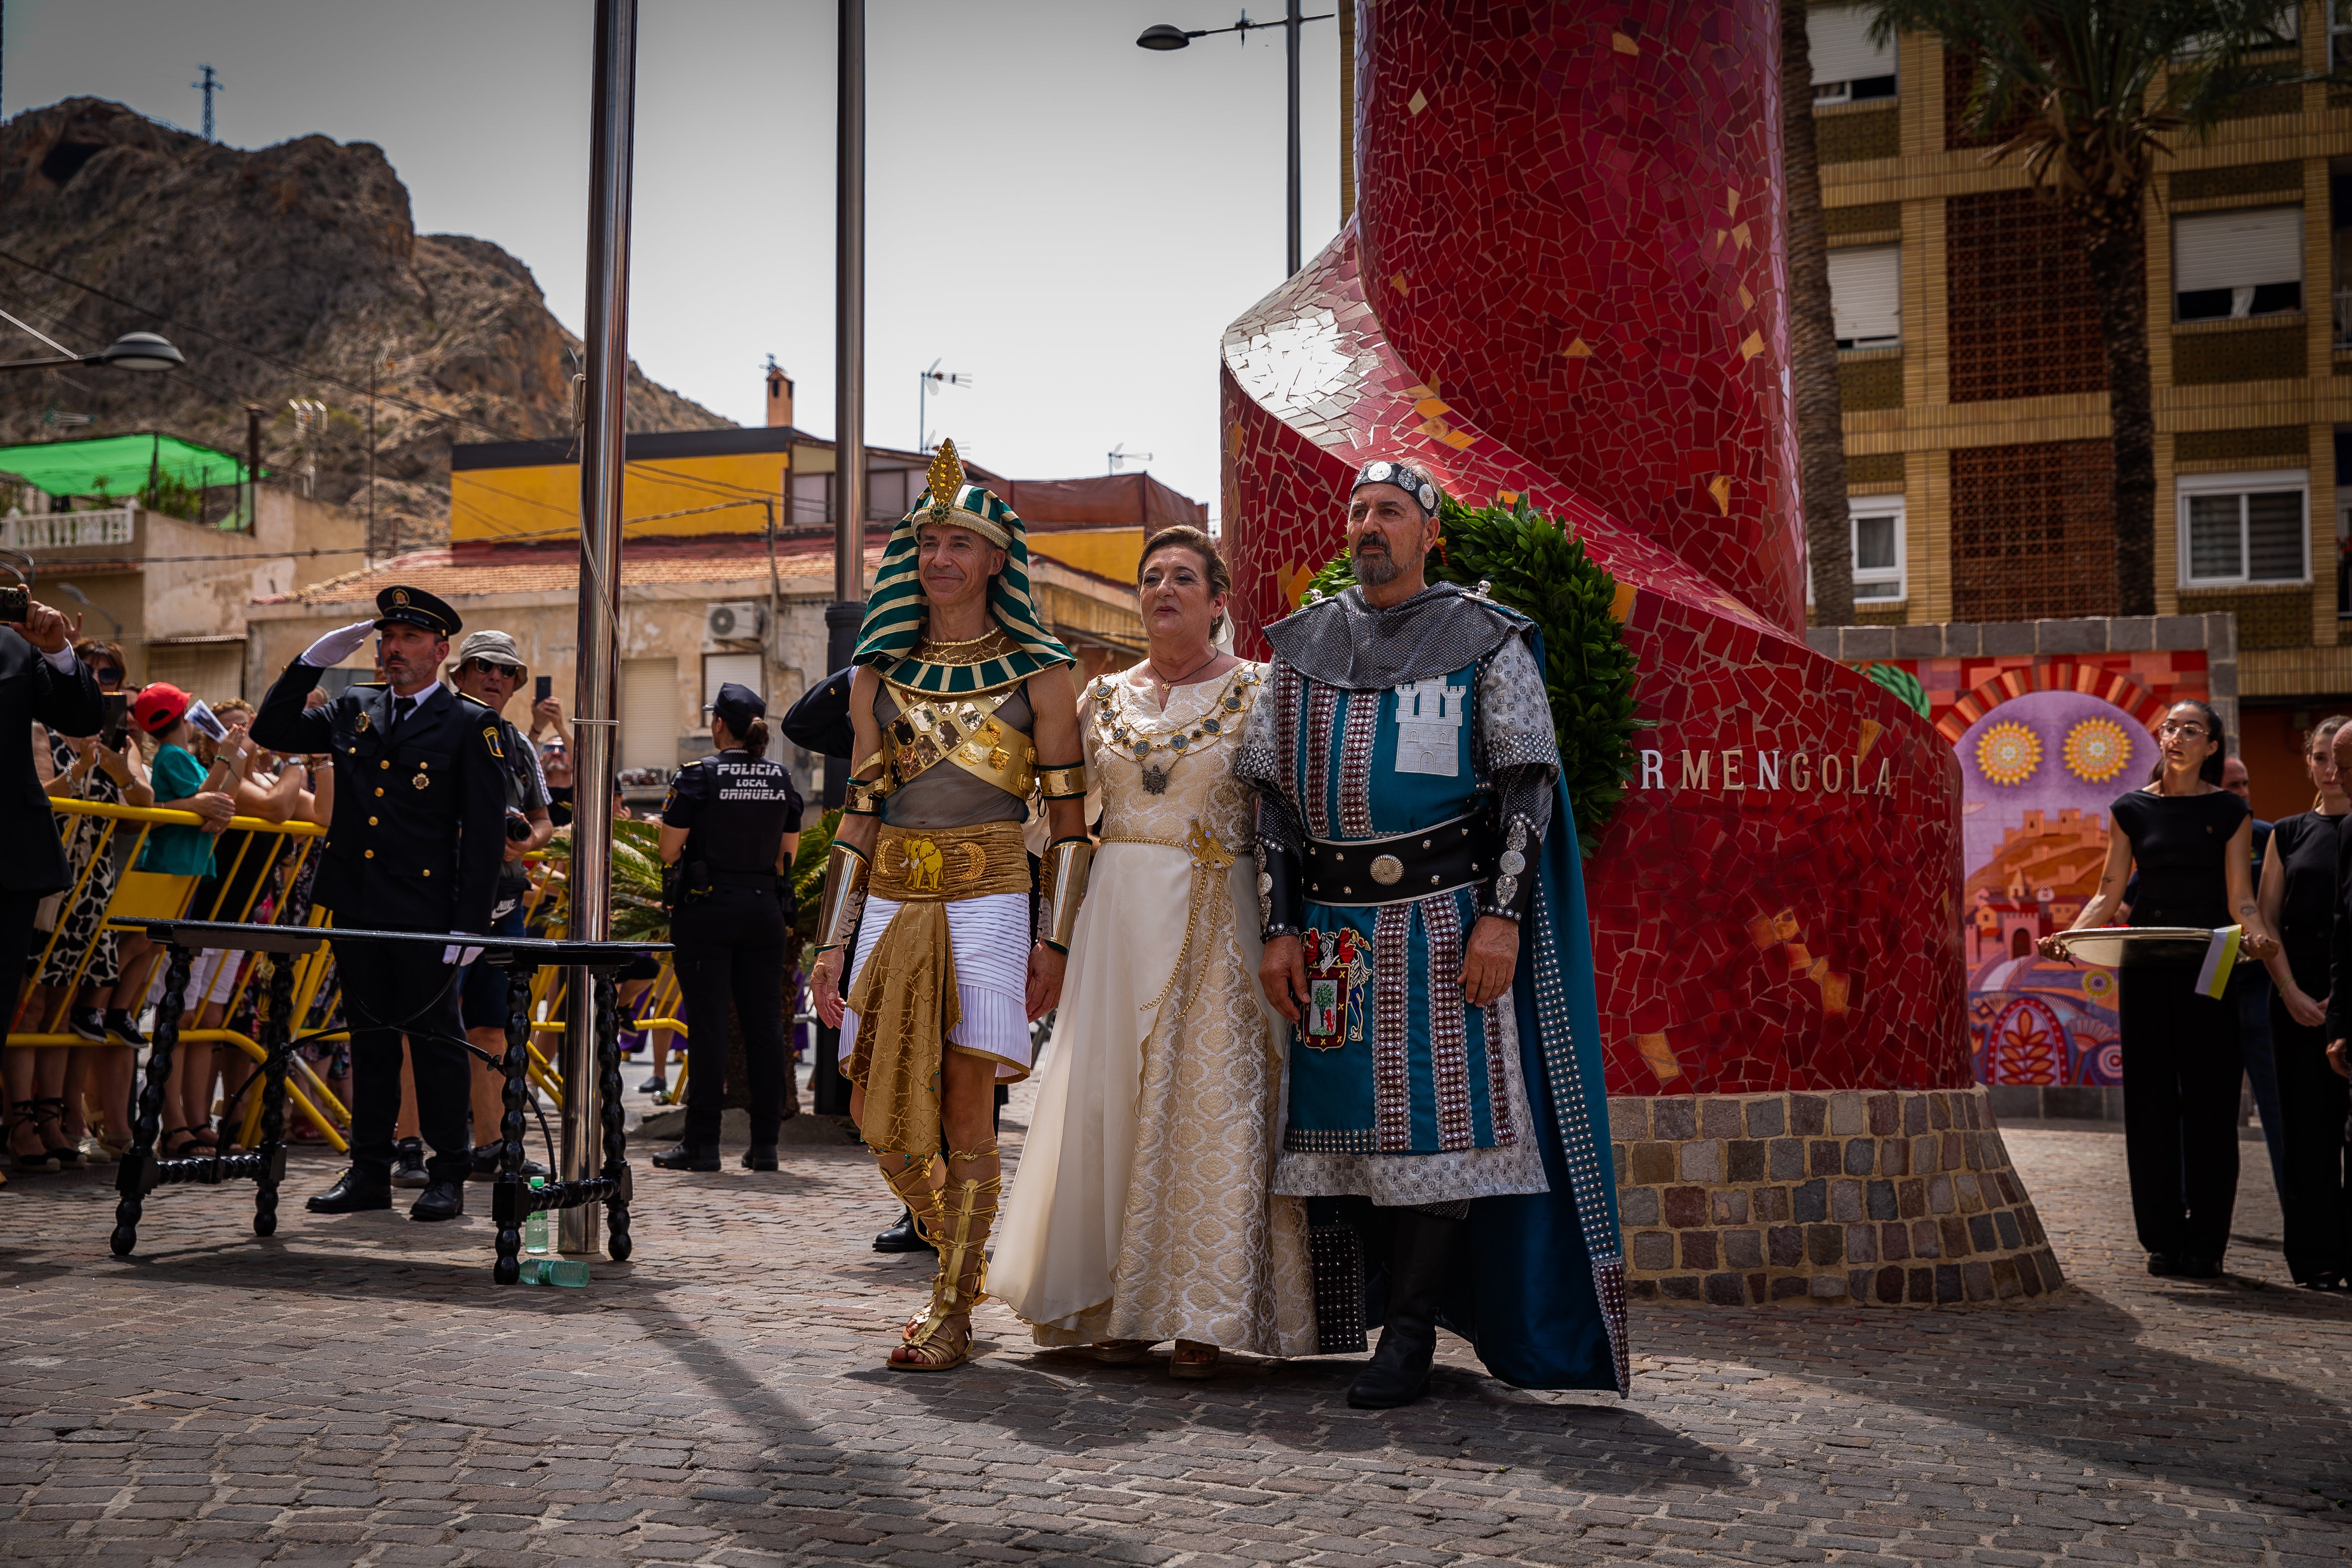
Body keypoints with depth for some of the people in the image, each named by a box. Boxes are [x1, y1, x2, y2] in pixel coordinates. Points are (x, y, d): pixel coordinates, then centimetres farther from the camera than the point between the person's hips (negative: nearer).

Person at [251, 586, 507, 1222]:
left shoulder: (471, 724, -2)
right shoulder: (353, 711, 14)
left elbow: (486, 832, -6)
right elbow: (273, 731, 14)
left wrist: (468, 925, -12)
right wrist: (315, 659, 4)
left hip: (426, 912, -5)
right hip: (357, 906, 5)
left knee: (435, 1039, 0)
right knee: (369, 1039, 11)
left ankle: (449, 1176, 8)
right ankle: (369, 1173, 19)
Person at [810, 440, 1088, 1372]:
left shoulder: (1038, 672, 2)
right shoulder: (882, 673, 11)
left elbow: (1069, 817, 2)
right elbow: (858, 815, 11)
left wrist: (1054, 940, -5)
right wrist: (833, 942, 6)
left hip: (987, 904, -4)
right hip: (893, 905, 4)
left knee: (966, 1111, -6)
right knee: (879, 1115, 3)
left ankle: (952, 1310, 6)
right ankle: (963, 1255, 27)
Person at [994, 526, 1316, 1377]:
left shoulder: (1256, 692, 3)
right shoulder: (1104, 699, 13)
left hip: (1217, 919, -3)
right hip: (1117, 915, 3)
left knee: (1210, 1102, -4)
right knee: (1111, 1101, 2)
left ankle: (1202, 1317, 4)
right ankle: (1120, 1306, 12)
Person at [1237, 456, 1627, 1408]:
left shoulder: (1485, 641, 4)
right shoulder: (1302, 645, 14)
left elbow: (1528, 784, -1)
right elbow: (1275, 795, 13)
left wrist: (1502, 914, -12)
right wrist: (1279, 927, 5)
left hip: (1443, 915, -4)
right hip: (1332, 926, 4)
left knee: (1438, 1115, -6)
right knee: (1344, 1123, 4)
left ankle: (1408, 1337, 4)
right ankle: (1424, 1295, 20)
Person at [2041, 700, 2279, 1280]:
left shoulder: (2229, 811, 3)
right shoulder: (2132, 809, 8)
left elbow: (2240, 898, -1)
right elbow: (2109, 892, 6)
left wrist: (2257, 935, -22)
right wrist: (2069, 935, -10)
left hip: (2209, 965, -1)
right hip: (2145, 965, 2)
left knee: (2208, 1099, -1)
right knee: (2151, 1098, 2)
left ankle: (2206, 1241, 7)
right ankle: (2163, 1239, 10)